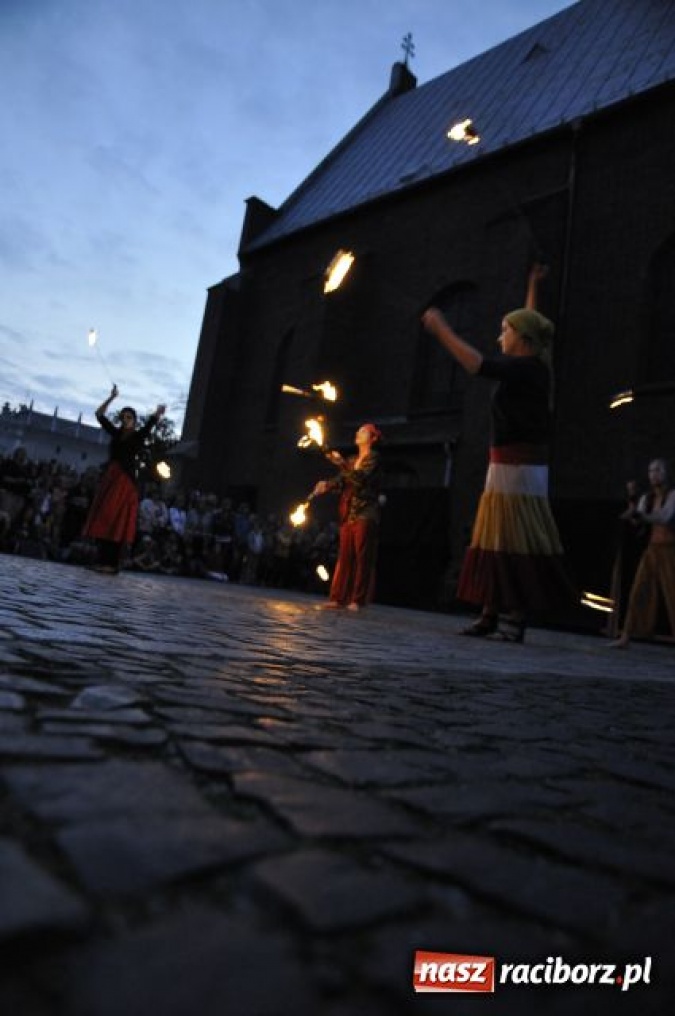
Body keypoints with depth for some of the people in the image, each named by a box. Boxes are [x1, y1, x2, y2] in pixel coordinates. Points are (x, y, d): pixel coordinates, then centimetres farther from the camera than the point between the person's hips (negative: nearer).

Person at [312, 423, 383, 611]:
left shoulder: (374, 458, 0)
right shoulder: (352, 460, 21)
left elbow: (362, 478, -17)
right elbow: (341, 481, 10)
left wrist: (341, 464, -25)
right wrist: (327, 485, -9)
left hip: (365, 514, -6)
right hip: (348, 513, 6)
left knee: (361, 556, -8)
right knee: (345, 555, 3)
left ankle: (358, 599, -6)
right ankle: (338, 597, 5)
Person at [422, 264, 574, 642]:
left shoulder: (526, 368, -12)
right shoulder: (530, 366, 14)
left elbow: (477, 364, -26)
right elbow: (530, 324, 33)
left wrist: (441, 328, -18)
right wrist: (533, 286, 43)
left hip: (519, 468, -10)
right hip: (507, 468, 10)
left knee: (518, 544, -8)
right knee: (496, 541, 8)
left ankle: (519, 618, -3)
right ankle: (493, 614, 11)